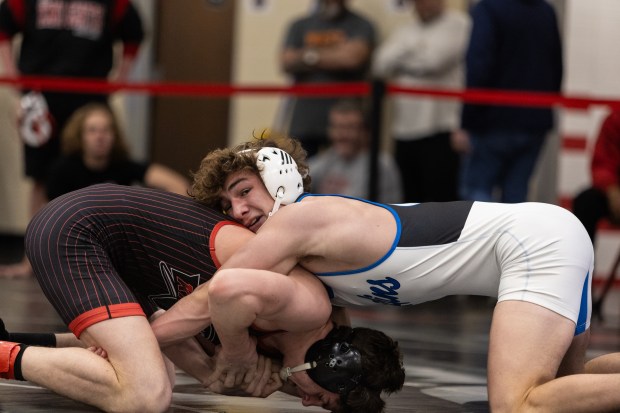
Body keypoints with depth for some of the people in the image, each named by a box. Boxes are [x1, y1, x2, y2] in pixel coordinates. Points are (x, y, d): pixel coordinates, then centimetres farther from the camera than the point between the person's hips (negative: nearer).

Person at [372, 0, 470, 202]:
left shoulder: (459, 25, -1)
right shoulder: (405, 32, 18)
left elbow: (435, 59, -12)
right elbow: (380, 66, 5)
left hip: (440, 132, -6)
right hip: (404, 131, 6)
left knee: (442, 199, -9)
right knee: (412, 200, 10)